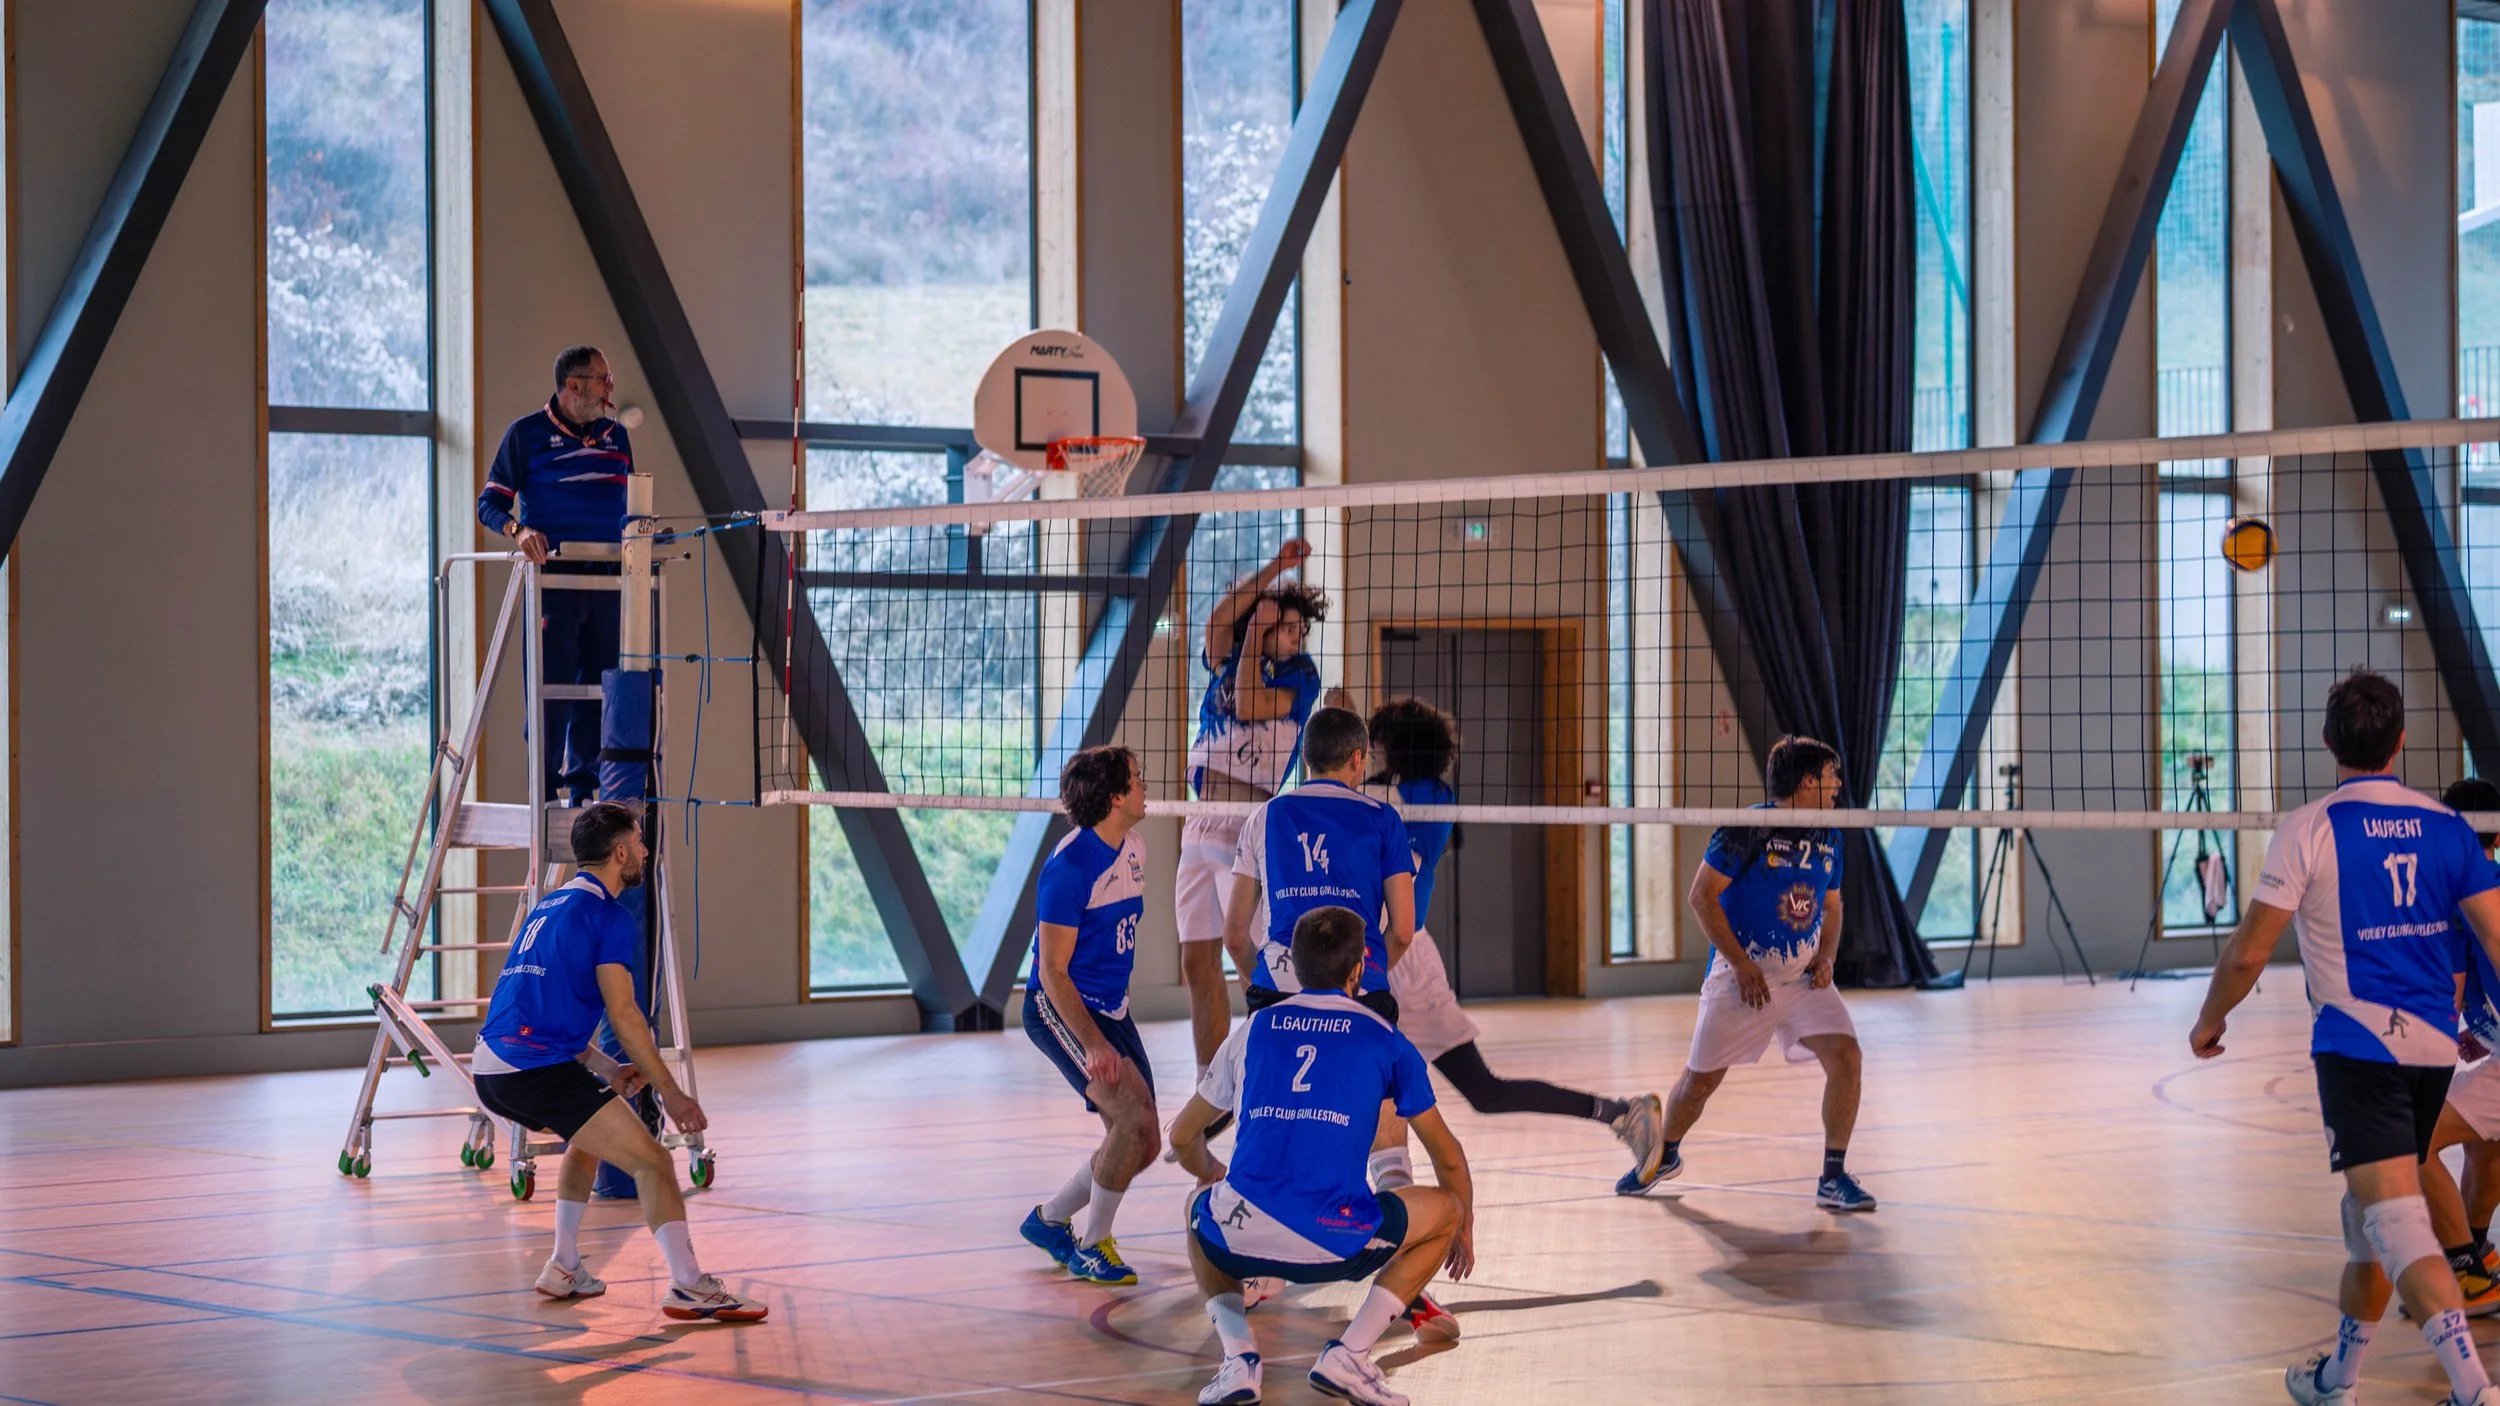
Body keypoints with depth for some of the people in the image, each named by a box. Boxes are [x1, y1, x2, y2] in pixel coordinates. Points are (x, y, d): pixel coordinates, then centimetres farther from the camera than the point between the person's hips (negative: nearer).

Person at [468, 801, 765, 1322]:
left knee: (588, 1137, 34)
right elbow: (623, 1014, -11)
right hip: (539, 1070, -9)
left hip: (490, 1070, 9)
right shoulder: (610, 917, -4)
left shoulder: (547, 908, 23)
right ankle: (688, 1287, -15)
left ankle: (564, 1268, 32)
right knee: (653, 1162, -7)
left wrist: (605, 1069, 24)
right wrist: (672, 1093, -6)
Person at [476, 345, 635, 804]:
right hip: (553, 577, -5)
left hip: (607, 578, 5)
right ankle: (545, 787, -2)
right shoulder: (527, 433, 0)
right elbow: (490, 503, -3)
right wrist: (518, 530, -23)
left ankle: (585, 784, 12)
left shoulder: (615, 436, 15)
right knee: (552, 684, -7)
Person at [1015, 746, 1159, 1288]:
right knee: (1132, 1114, -23)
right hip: (1059, 1010, -8)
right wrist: (1093, 1043, -29)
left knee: (1143, 1146, 6)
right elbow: (1052, 970, -20)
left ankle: (1049, 1220, 24)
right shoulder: (1069, 866, -20)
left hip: (1111, 1011, 8)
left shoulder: (1134, 848, 6)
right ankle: (1092, 1246, -9)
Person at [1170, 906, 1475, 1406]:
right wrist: (1463, 1231, 42)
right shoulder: (1384, 1040, 12)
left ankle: (1238, 1358, 15)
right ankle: (1349, 1355, 9)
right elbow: (1449, 1160, 23)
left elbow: (1183, 1136, 29)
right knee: (1445, 1209, 24)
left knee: (1199, 1203, 38)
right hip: (1332, 1243, -2)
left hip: (1238, 1237, 2)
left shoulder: (1254, 1029, 17)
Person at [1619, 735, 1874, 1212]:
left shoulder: (1827, 839, 6)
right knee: (1701, 1078, 5)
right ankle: (1665, 1156, 35)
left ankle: (1833, 1178, -7)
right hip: (1743, 975, -4)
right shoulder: (1748, 828, -13)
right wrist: (1741, 963, -16)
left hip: (1803, 976, 4)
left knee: (1845, 1055, -17)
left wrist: (1826, 957, -1)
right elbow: (1701, 895, -12)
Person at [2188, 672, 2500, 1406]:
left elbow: (2249, 951, -8)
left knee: (2395, 1218, -13)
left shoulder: (2309, 829, -8)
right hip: (2434, 1045, 6)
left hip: (2358, 1043, -6)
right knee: (2370, 1209, 20)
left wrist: (2210, 1020, 9)